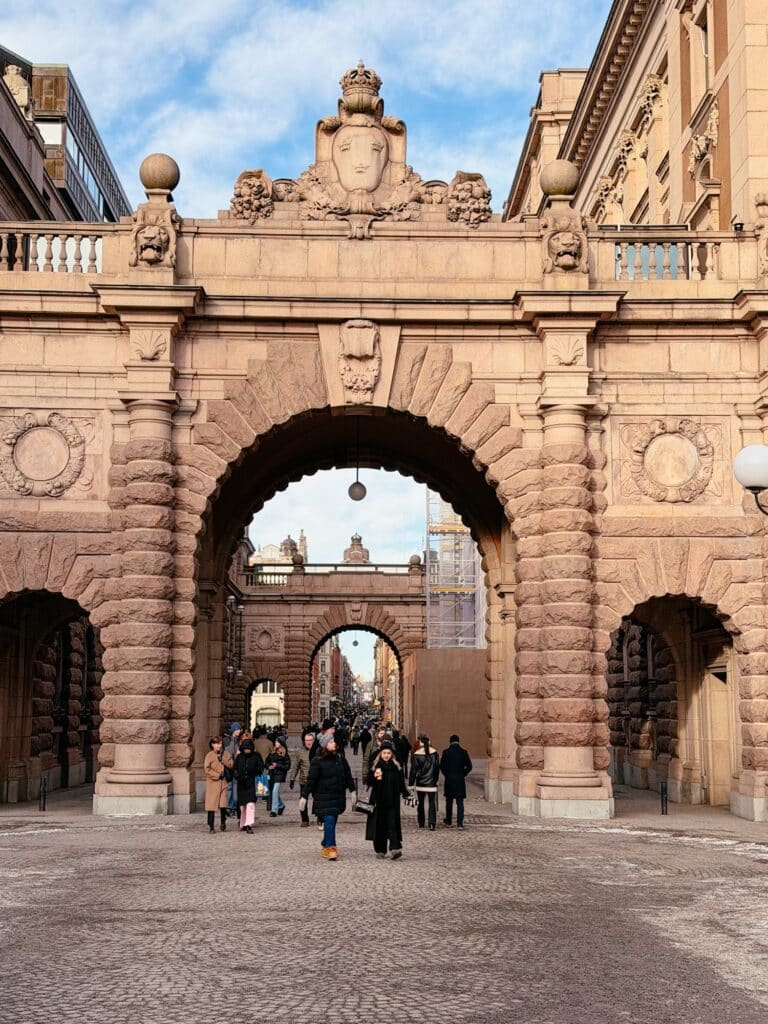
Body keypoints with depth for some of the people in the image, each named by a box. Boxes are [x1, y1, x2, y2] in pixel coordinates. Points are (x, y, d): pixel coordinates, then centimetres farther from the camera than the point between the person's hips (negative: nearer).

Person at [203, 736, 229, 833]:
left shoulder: (224, 755, 11)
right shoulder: (209, 755, -2)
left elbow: (231, 765, 5)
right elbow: (206, 769, -9)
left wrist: (222, 759, -9)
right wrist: (217, 775, -10)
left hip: (223, 782, 3)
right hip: (213, 782, -3)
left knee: (223, 805, -2)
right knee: (212, 804, -2)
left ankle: (223, 823, 17)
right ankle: (211, 826, 6)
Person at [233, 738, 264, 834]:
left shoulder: (256, 756, 2)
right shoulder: (239, 757, 10)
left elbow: (261, 768, 4)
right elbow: (235, 768, 14)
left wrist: (253, 770, -15)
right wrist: (237, 775, -5)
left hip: (252, 783, -3)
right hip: (241, 783, 3)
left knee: (251, 804, -15)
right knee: (242, 805, 9)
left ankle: (249, 825, -18)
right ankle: (243, 825, 23)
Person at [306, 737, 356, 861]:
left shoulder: (340, 759, 8)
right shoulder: (317, 762, -6)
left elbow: (348, 775, 14)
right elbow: (312, 780, -6)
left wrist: (352, 790, 11)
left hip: (338, 796, 5)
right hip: (324, 797, -5)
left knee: (332, 821, 9)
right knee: (329, 820, -13)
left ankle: (326, 845, 25)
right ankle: (330, 848, -14)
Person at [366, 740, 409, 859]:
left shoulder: (396, 767, 7)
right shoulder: (375, 766, 2)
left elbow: (401, 783, 12)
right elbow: (368, 782, -1)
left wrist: (406, 794, 1)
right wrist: (374, 777, -21)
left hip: (393, 801, 0)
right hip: (379, 800, 0)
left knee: (393, 824, -9)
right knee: (379, 825, 3)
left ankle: (395, 849, -18)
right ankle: (380, 851, 12)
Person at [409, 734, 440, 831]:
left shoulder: (417, 754, -9)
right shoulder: (434, 753, -2)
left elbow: (413, 770, -7)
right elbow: (437, 768, 5)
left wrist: (411, 783, -1)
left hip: (420, 783, -1)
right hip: (431, 783, 1)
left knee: (420, 803, 13)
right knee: (432, 803, 1)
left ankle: (421, 823, 20)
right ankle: (432, 824, -11)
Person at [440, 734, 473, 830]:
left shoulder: (446, 752, -6)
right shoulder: (463, 752, -4)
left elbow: (442, 766, -6)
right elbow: (469, 766, -6)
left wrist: (447, 775, 9)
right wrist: (463, 775, 8)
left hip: (449, 780, 0)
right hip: (460, 781, 0)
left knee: (449, 801, 17)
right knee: (460, 803, 0)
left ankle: (448, 821, 28)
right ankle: (460, 823, -9)